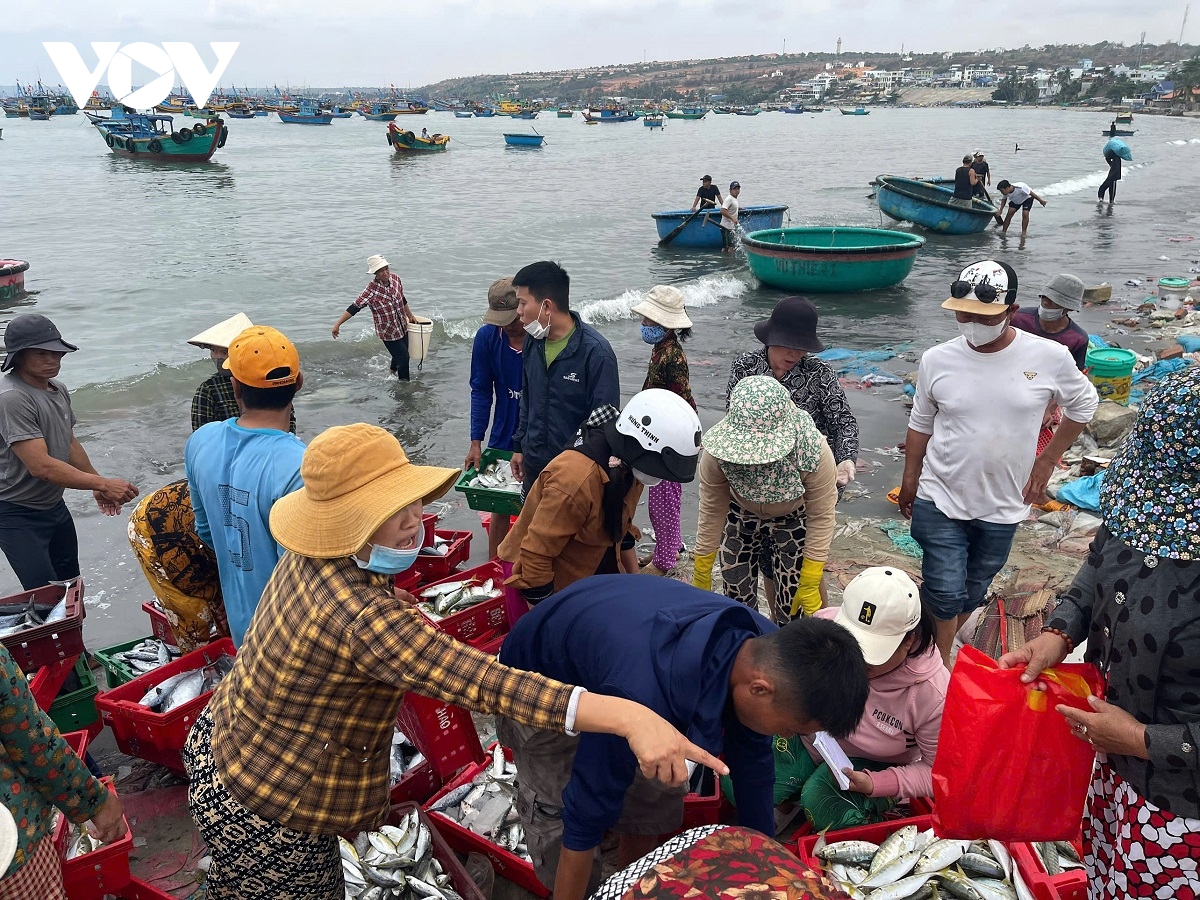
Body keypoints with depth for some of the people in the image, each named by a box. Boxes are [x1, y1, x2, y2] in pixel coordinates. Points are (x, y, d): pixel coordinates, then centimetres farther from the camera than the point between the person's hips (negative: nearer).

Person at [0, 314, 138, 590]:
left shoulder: (59, 390, 3)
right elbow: (41, 466, -30)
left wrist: (97, 488, 12)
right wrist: (103, 484, -27)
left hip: (55, 506, 9)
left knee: (71, 585, 17)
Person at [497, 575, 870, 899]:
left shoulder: (763, 648, -23)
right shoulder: (643, 697, -46)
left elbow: (752, 764, -6)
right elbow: (586, 816, -33)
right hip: (539, 679, -6)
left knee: (655, 800, 6)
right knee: (559, 813, -8)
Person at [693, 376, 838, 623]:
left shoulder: (813, 450, -38)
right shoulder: (718, 449, -34)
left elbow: (821, 517, -22)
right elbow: (712, 512, -18)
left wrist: (810, 585, -17)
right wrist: (701, 575, -9)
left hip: (794, 520, -1)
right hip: (742, 516, 1)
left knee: (792, 610, 0)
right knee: (736, 599, 10)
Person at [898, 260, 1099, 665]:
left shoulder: (1050, 357, -12)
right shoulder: (936, 360, -10)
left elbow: (1083, 404, 7)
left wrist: (1047, 461, 4)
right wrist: (909, 480, 11)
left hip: (1002, 506, 1)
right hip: (940, 500, -1)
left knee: (973, 591, 17)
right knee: (943, 593, -4)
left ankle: (943, 654, 39)